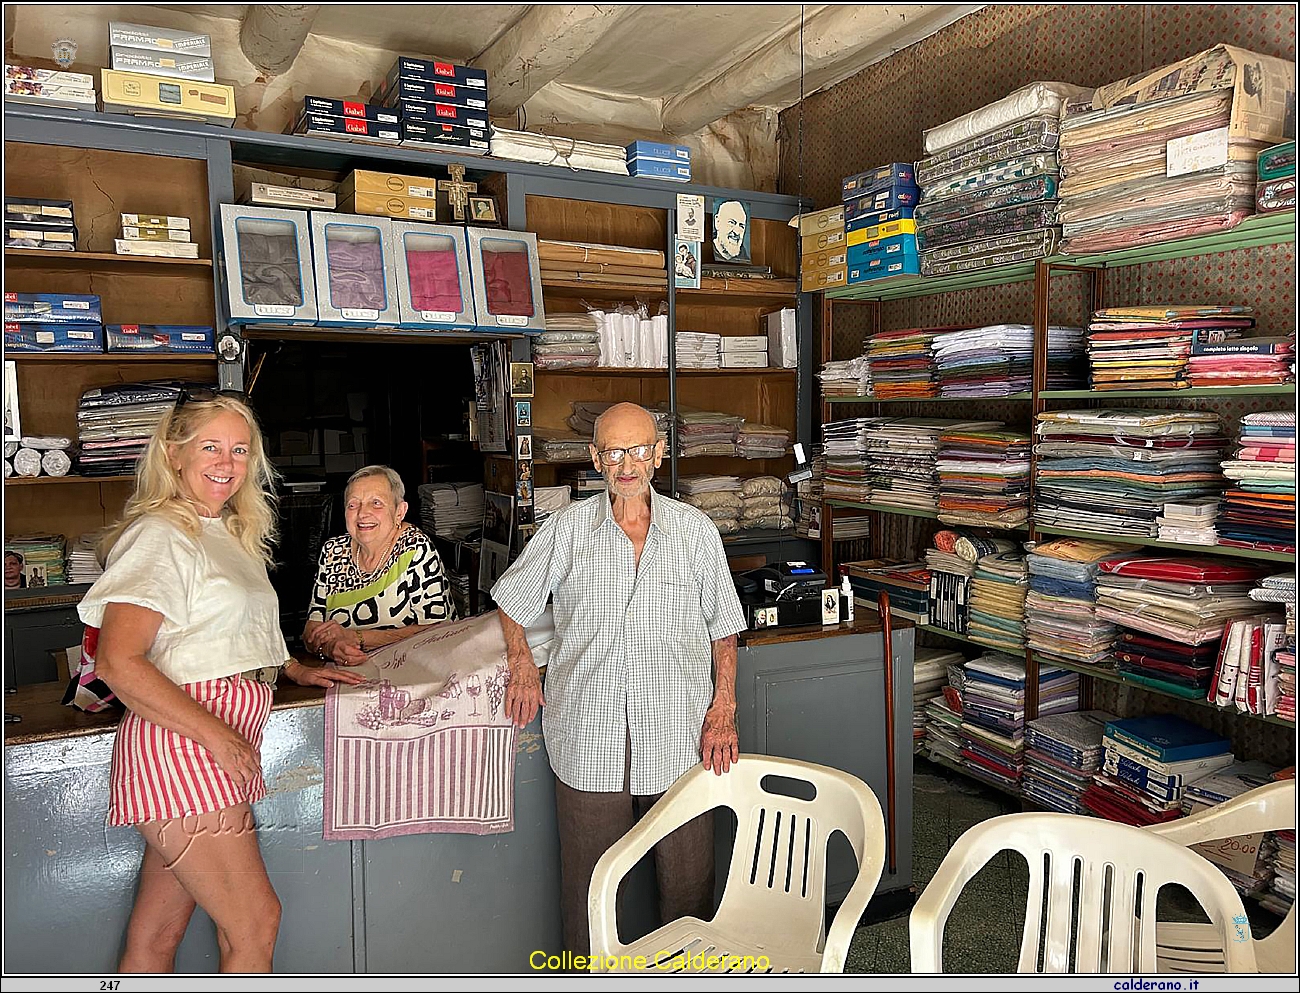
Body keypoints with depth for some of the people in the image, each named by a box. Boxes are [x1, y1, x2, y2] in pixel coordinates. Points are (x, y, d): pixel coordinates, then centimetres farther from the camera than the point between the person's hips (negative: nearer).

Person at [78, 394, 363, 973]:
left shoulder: (228, 535, 18)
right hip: (179, 743, -8)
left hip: (223, 745, 8)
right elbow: (117, 663, -18)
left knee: (156, 934, 15)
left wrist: (296, 672, 16)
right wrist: (217, 736, -19)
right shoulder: (159, 535, -10)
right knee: (256, 923, -4)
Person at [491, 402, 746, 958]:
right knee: (588, 878, 11)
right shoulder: (567, 528, 2)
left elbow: (723, 630, 8)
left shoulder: (695, 531, 2)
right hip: (587, 735, 0)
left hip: (677, 735, 0)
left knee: (687, 874, 10)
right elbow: (511, 600, 15)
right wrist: (522, 669, 3)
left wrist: (723, 713, 0)